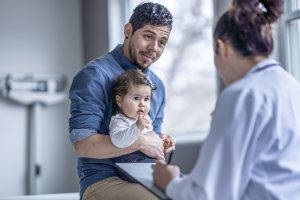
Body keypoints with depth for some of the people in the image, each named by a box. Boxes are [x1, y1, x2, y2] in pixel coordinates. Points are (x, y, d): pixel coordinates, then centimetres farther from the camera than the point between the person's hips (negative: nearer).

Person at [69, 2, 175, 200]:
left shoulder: (158, 85, 14)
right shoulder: (95, 75, -10)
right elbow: (83, 145, -17)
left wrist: (161, 144, -1)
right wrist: (139, 142, -17)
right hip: (103, 179, -7)